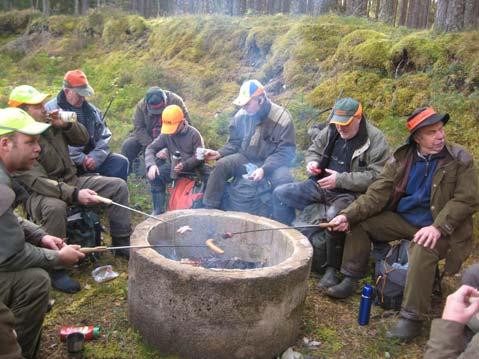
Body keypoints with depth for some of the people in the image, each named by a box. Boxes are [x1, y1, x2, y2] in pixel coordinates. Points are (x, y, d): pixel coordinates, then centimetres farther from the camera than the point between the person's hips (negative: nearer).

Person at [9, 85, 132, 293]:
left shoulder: (51, 123, 0)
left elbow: (83, 139, 11)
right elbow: (37, 182, -28)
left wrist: (67, 124, -10)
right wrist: (74, 195, -37)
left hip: (71, 182, 7)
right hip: (40, 194, -7)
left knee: (118, 185, -1)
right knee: (55, 207, -41)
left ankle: (122, 243, 8)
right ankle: (55, 270, -23)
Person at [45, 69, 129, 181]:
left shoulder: (90, 109, 14)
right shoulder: (51, 109, -6)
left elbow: (105, 136, 10)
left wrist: (95, 157, -7)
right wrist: (81, 159, -17)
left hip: (91, 157, 6)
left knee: (120, 162, -11)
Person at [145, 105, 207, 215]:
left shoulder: (193, 133, -13)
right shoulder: (165, 134, -2)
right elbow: (150, 148, -4)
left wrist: (184, 165, -31)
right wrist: (151, 165, -25)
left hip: (193, 167, -3)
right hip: (175, 166, 3)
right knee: (155, 175, -22)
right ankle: (159, 211, -12)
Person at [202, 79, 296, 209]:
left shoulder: (282, 118, -18)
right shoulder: (241, 115, -4)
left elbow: (286, 152, -19)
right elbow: (234, 143, 8)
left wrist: (264, 169, -32)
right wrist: (219, 153, -12)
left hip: (272, 163, -4)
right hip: (246, 159, 4)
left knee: (284, 179, -34)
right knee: (221, 166, -20)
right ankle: (209, 209, -14)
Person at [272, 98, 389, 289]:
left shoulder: (375, 140, -13)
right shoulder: (330, 131, 6)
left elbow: (376, 176, -21)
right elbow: (313, 150, 21)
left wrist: (340, 179, -25)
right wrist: (312, 162, -5)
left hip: (350, 193, -7)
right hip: (320, 186, 7)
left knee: (334, 216, -39)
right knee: (280, 193, -1)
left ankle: (332, 270, -18)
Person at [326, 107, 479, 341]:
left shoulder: (459, 159, -8)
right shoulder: (401, 159, -1)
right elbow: (377, 194, -6)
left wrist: (438, 227, -29)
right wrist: (348, 215, -21)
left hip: (437, 227, -4)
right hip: (402, 219, 4)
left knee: (423, 249, -35)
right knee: (359, 223, -8)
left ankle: (411, 319, -25)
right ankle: (351, 280, 2)